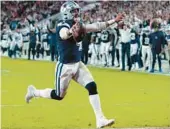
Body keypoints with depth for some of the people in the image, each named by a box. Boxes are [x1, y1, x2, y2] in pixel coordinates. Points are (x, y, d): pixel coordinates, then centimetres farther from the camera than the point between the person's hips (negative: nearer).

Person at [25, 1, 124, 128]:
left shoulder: (78, 25, 3)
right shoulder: (62, 26, -21)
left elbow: (96, 27, 5)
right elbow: (63, 35, -45)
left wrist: (113, 21, 0)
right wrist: (72, 31, -68)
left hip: (78, 64, 7)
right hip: (65, 66, -7)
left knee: (92, 87, -6)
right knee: (59, 95, 9)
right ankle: (34, 92, 34)